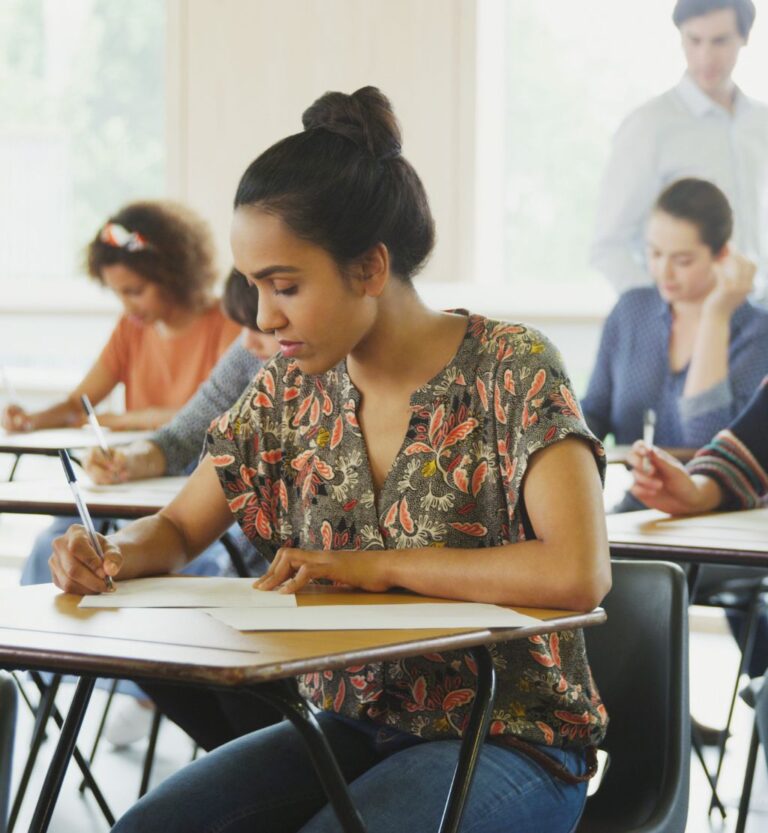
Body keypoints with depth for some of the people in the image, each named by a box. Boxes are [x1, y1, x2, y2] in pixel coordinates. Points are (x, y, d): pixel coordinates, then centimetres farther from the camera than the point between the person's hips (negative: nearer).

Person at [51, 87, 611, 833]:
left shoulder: (510, 372, -13)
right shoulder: (292, 391, 4)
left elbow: (580, 572, -27)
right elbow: (177, 528, 15)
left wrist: (381, 565, -21)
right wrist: (114, 556, -9)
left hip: (505, 739, -5)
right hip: (349, 725, 5)